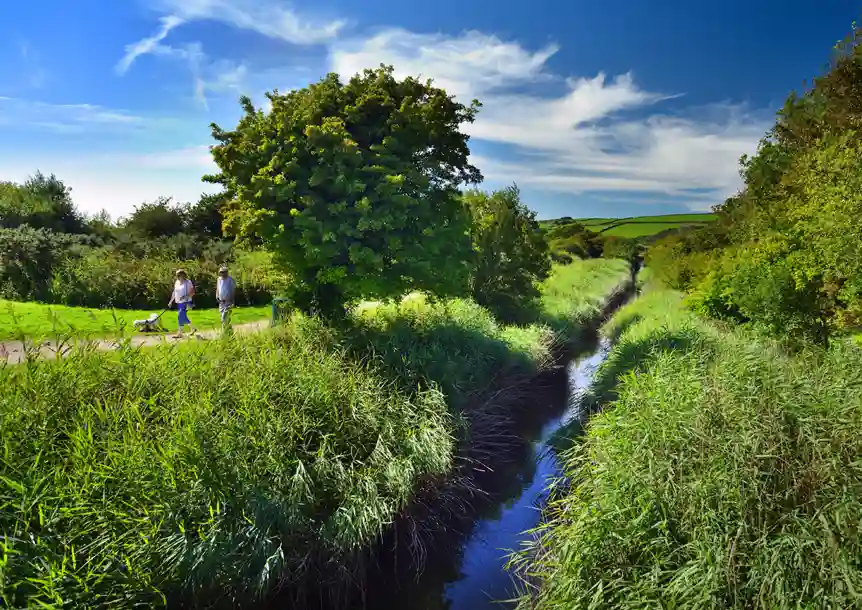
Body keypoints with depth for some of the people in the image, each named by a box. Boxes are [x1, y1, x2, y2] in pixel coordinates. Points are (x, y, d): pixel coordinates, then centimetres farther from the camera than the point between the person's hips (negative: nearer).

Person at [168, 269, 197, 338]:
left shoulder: (188, 282, -8)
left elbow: (192, 292, -12)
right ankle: (193, 328, 29)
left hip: (185, 303, -8)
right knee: (183, 318, 12)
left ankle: (179, 333, -6)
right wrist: (171, 301, 15)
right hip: (179, 303, 8)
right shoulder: (176, 282, 12)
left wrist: (185, 296, -25)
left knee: (180, 317, -12)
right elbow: (174, 293, 18)